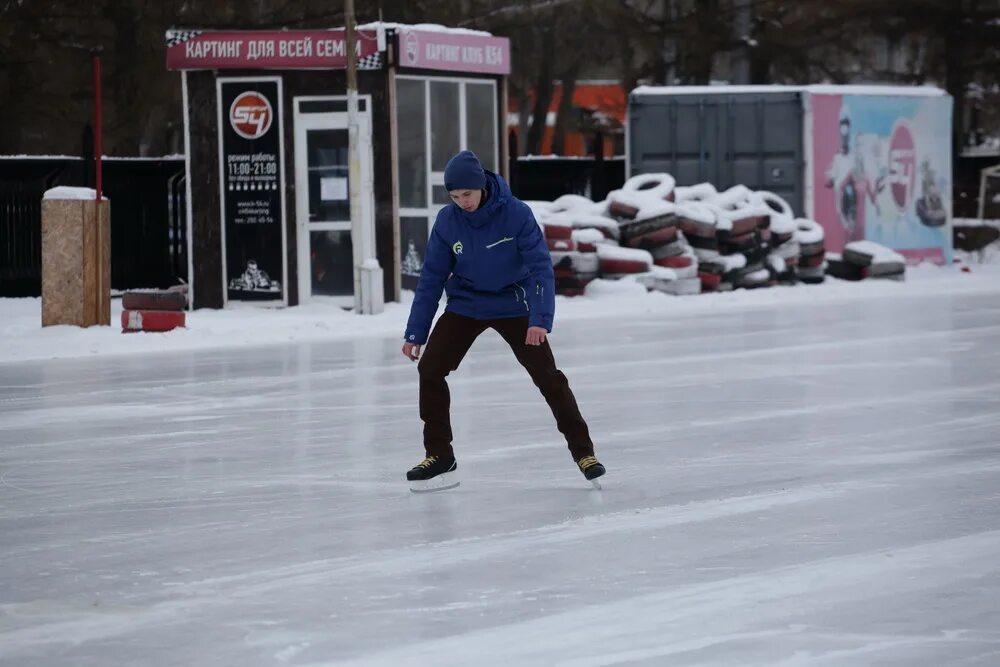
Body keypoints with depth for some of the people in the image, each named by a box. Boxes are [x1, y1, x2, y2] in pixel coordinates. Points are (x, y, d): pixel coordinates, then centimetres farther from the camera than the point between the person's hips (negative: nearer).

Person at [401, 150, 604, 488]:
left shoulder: (516, 214, -22)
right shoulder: (447, 221, -13)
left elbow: (540, 267, -23)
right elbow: (432, 278, -6)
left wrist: (540, 319, -35)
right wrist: (415, 333, -6)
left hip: (512, 305, -3)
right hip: (465, 306, 3)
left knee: (547, 375, -9)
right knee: (429, 369, -9)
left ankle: (583, 451, 4)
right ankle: (438, 454, 4)